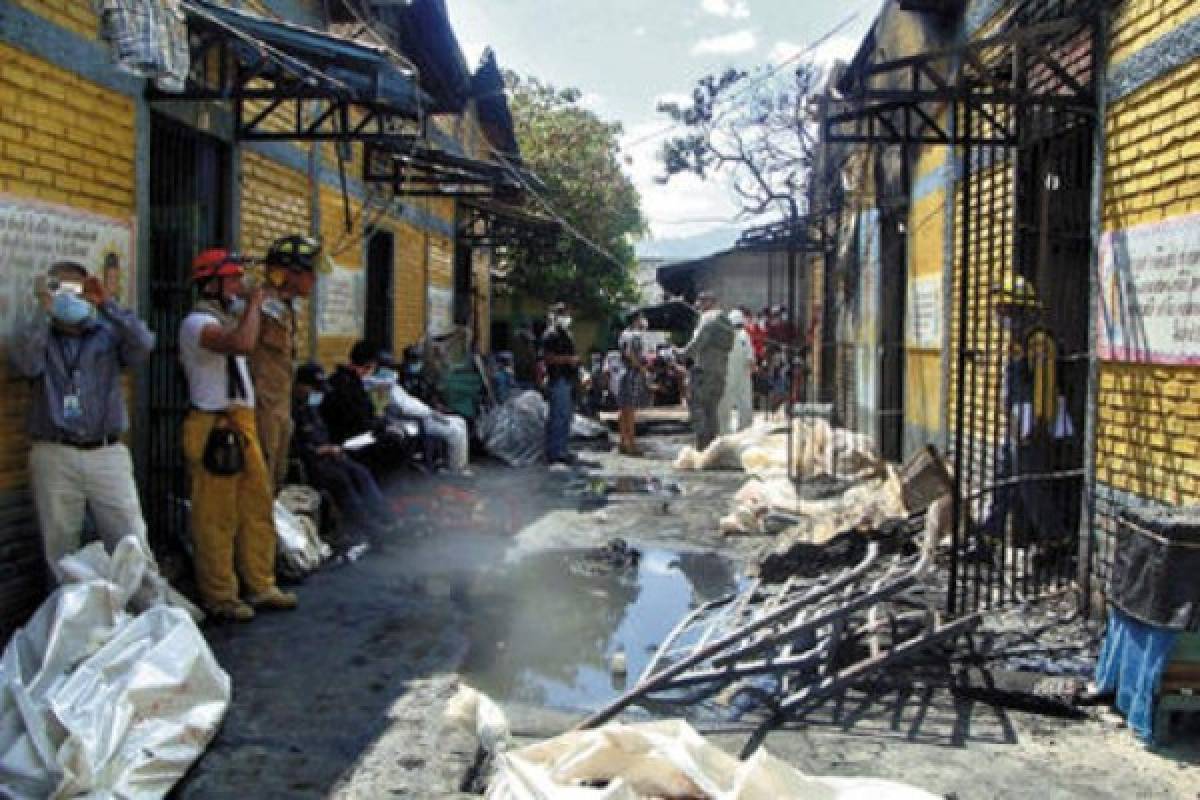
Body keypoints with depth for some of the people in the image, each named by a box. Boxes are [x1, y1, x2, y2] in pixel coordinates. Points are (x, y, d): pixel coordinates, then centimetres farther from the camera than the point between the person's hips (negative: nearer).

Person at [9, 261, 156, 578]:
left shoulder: (109, 334, 9)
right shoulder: (36, 336, 9)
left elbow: (143, 345, -10)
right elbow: (25, 363, -12)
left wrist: (107, 304, -14)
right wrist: (44, 310, -14)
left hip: (107, 454, 0)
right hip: (54, 456, 0)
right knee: (59, 548, 5)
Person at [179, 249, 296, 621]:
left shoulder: (230, 314, 17)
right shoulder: (197, 321, -13)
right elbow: (242, 343, -30)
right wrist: (253, 304, -17)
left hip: (243, 423, 10)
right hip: (213, 428, -10)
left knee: (258, 508, 14)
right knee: (217, 517, -2)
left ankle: (261, 586, 24)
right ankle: (219, 597, 8)